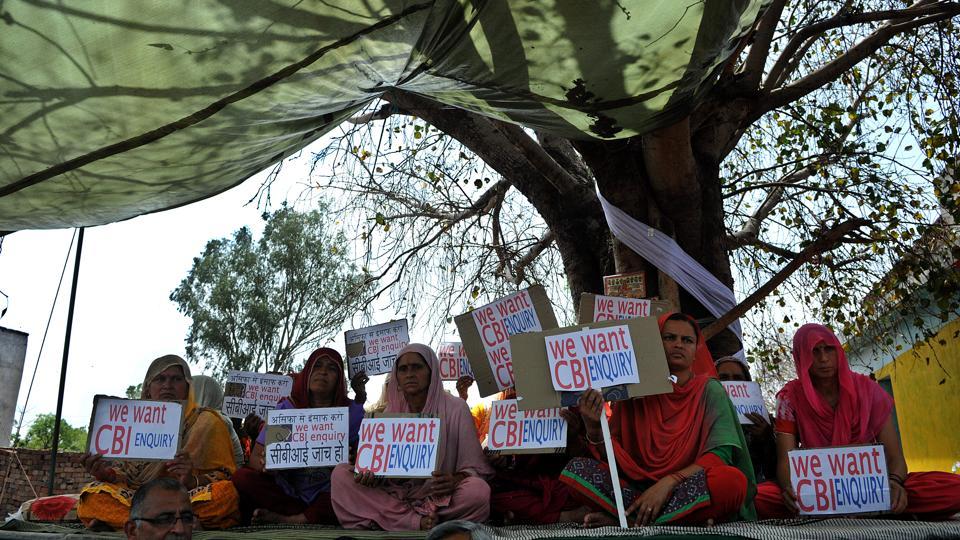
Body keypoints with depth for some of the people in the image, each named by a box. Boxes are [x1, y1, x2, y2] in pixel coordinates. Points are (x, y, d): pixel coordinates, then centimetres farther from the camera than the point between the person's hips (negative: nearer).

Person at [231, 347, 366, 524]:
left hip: (327, 494, -1)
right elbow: (255, 456, -1)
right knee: (242, 478, -22)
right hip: (286, 492, 1)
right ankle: (315, 517, -16)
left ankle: (287, 520, -17)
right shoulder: (285, 408, 0)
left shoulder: (352, 412, -2)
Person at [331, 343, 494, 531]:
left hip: (439, 497, -3)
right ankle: (418, 521, -22)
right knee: (340, 474, -14)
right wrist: (368, 473, -14)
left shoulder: (455, 408, -2)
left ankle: (388, 519, -18)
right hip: (395, 493, 3)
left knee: (478, 491, -33)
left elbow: (473, 466, -3)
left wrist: (455, 481, -26)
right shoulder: (389, 413, 9)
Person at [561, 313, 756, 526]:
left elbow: (721, 454, -10)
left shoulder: (709, 390, 3)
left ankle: (621, 519, -23)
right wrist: (594, 428, -20)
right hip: (638, 488, 1)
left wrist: (668, 482, -24)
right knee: (577, 467, -19)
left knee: (733, 480, -33)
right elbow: (612, 457, 3)